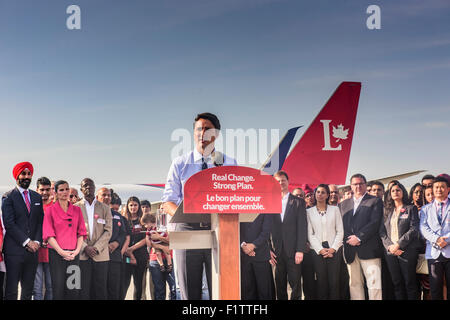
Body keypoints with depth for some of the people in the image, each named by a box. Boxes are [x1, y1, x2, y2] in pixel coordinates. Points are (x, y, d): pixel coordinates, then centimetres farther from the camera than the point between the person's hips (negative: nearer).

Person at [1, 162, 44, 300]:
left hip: (32, 249, 5)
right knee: (11, 290, -3)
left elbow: (41, 221, 14)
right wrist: (26, 242, -12)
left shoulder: (37, 197, 15)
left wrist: (37, 241, -1)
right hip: (14, 250, -5)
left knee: (28, 290, 8)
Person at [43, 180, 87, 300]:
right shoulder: (51, 210, 3)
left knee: (73, 291, 0)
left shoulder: (77, 210, 12)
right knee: (58, 289, -2)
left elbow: (81, 233, 10)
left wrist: (77, 251, -5)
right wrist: (61, 252, -12)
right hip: (56, 254, -3)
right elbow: (48, 234, -3)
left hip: (74, 255, 3)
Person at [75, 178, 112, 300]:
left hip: (100, 255, 1)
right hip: (82, 255, -1)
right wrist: (85, 247, -11)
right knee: (83, 291, -3)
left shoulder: (105, 208, 12)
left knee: (101, 290, 0)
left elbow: (108, 231, 4)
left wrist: (96, 248, -9)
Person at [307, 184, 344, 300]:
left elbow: (340, 232, 4)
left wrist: (333, 248, -8)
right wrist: (321, 250, -8)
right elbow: (310, 234, 3)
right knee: (321, 281, -2)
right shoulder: (309, 212, 8)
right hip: (317, 250, 0)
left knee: (334, 281, -5)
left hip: (333, 249, 0)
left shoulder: (335, 210, 9)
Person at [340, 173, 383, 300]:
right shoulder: (344, 204, 18)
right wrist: (348, 239, -6)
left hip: (369, 249, -4)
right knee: (354, 284, 4)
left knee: (374, 284, -7)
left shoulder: (375, 201, 6)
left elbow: (375, 223, -6)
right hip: (350, 250, 4)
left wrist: (359, 237, -12)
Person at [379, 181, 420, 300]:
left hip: (407, 251, -3)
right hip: (390, 251, 3)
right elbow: (382, 231, 8)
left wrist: (399, 244, -13)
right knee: (397, 283, 3)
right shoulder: (387, 210, 16)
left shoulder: (411, 208, 5)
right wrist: (390, 246, -8)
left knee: (410, 282, -3)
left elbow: (414, 229, -6)